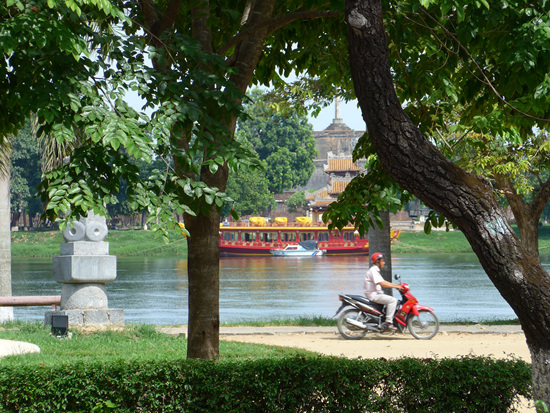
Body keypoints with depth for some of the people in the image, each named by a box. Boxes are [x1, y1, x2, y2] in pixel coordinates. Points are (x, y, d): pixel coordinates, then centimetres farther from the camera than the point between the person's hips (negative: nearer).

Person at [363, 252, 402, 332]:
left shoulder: (376, 270, 19)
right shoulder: (373, 270, -15)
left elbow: (383, 282, 22)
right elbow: (382, 284, -24)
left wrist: (396, 285, 12)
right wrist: (396, 286, -22)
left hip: (376, 294, 11)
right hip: (373, 295, -11)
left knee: (393, 300, 15)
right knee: (393, 300, -21)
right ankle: (388, 323, -24)